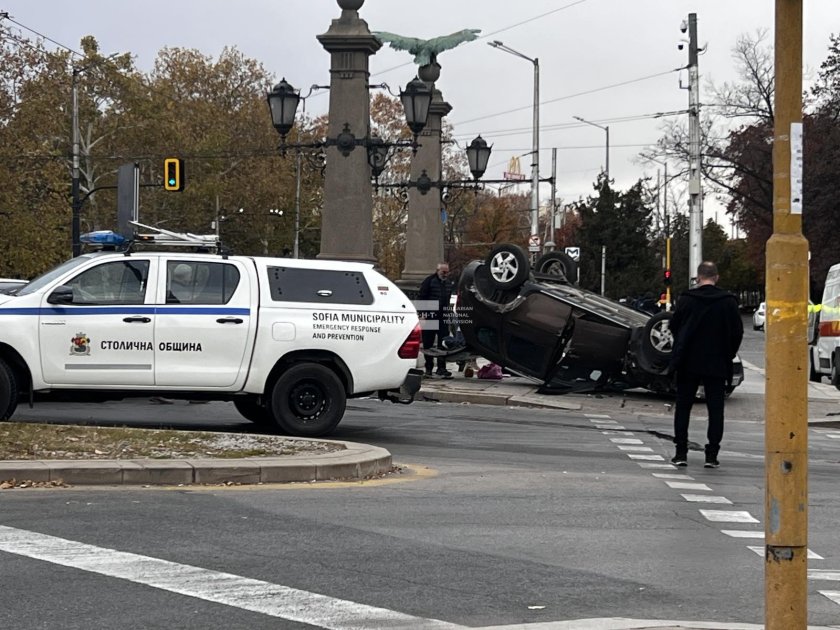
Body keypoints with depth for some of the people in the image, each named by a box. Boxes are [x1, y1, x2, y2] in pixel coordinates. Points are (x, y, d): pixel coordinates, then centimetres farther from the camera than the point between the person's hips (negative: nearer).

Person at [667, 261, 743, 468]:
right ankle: (712, 454, 0)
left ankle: (681, 453, 3)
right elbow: (737, 332, 1)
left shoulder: (686, 299, -5)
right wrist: (728, 355, 14)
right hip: (717, 364, 0)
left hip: (688, 363, 0)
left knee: (683, 407, 8)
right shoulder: (728, 301, -3)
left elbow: (674, 327, 3)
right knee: (715, 410, 5)